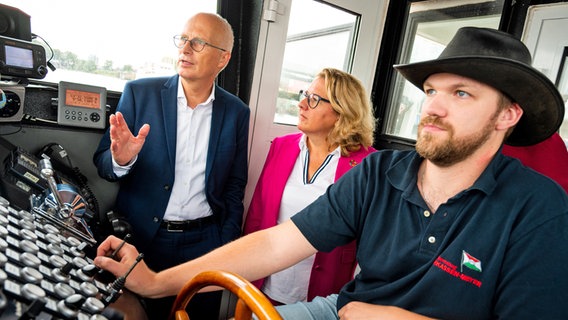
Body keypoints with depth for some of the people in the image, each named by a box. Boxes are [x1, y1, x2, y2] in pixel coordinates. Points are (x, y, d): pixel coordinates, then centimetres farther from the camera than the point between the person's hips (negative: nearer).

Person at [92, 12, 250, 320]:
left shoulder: (236, 112, -1)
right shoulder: (139, 93, -4)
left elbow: (235, 184, 4)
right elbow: (102, 163, -1)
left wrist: (227, 243, 0)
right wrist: (121, 159, -23)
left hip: (204, 242, 1)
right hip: (142, 237, 0)